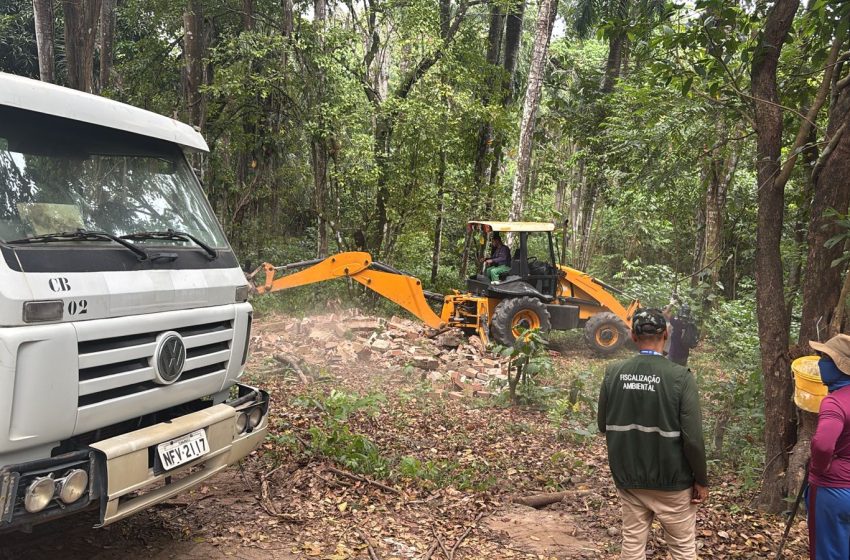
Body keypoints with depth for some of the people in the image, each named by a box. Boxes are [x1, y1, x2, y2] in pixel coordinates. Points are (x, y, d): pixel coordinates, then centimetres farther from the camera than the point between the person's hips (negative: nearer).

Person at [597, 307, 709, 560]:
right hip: (671, 481, -3)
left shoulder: (614, 373, -7)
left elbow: (603, 426, 4)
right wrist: (701, 480, -3)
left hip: (627, 478, 3)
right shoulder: (680, 377, -17)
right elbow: (692, 438, -16)